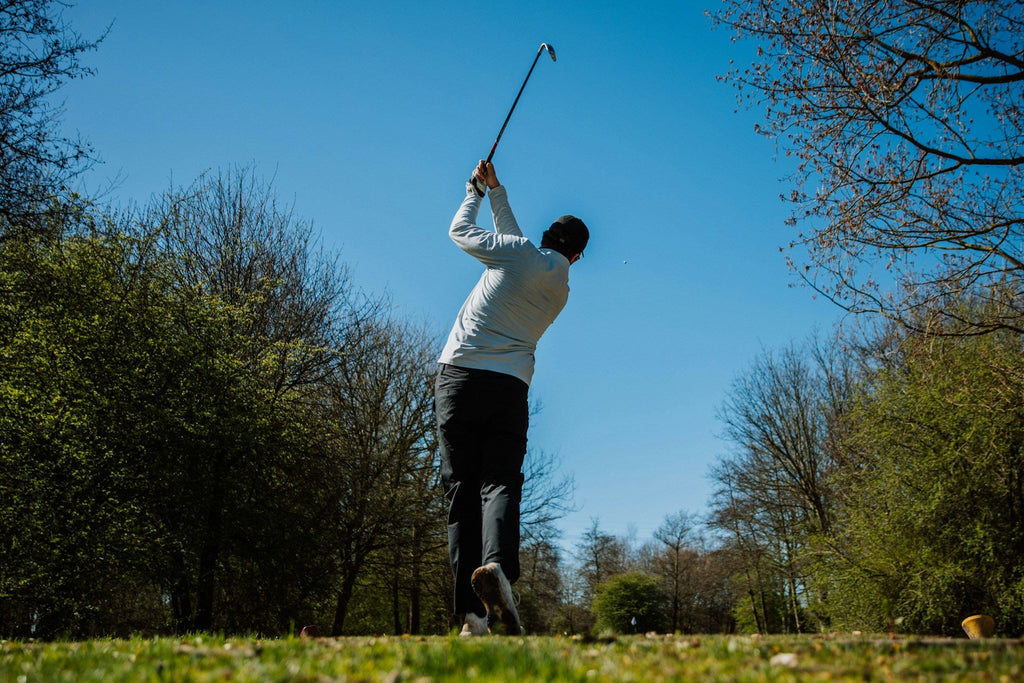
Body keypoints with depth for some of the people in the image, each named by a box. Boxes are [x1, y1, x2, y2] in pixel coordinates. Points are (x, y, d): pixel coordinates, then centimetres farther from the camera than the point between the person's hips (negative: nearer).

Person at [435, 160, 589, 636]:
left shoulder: (518, 253, 5)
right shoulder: (561, 289, 18)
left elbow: (460, 231, 20)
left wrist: (476, 193, 37)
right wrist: (496, 193, 36)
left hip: (459, 377, -2)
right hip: (510, 388, 2)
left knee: (462, 490, -2)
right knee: (500, 485, -4)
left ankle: (473, 613, -7)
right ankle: (497, 564, -35)